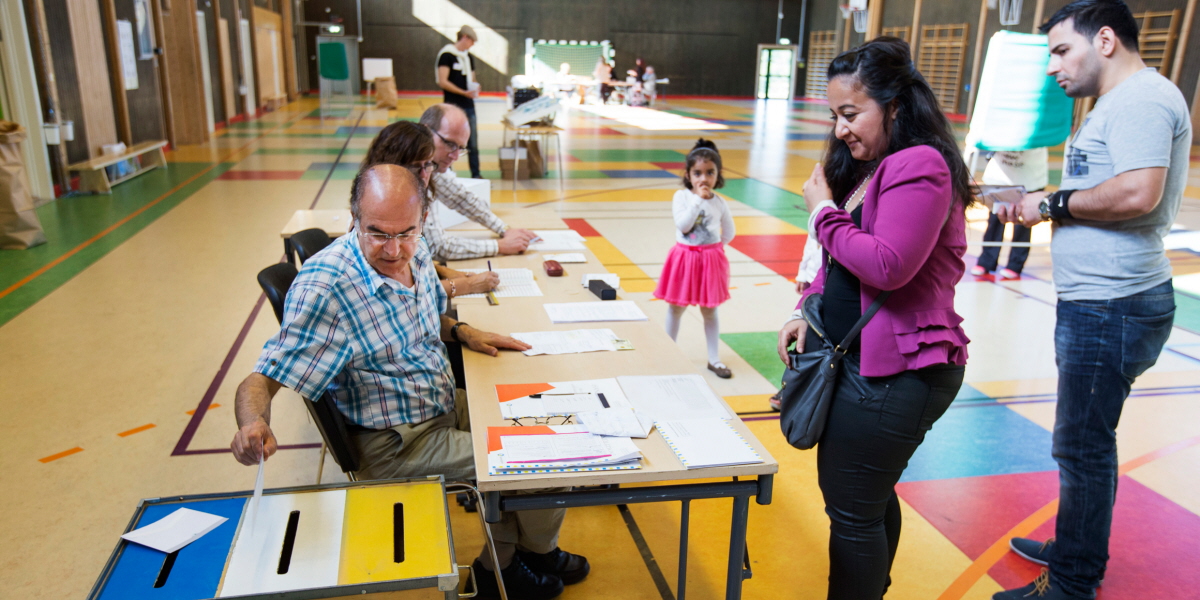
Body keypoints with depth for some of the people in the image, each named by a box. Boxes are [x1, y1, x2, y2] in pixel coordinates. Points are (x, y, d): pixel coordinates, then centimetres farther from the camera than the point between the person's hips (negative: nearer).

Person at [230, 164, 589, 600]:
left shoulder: (414, 252, -3)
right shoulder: (322, 289, -26)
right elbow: (262, 382, -25)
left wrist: (461, 331, -3)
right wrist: (254, 423, -46)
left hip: (448, 406, 8)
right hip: (397, 443, -8)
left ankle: (499, 564, 22)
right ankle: (539, 551, 25)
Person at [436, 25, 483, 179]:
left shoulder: (469, 57, 15)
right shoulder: (447, 55, -7)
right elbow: (442, 81, -14)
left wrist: (475, 87, 0)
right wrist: (463, 92, -22)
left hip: (468, 105, 7)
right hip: (453, 105, -7)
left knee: (473, 142, 6)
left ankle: (476, 175, 12)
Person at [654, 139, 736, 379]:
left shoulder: (720, 202, -2)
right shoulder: (682, 197, -8)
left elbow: (729, 233, 9)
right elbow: (682, 225, -21)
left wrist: (712, 247, 7)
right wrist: (698, 199, -21)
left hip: (711, 260, 1)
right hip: (684, 258, -1)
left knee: (709, 311, 11)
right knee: (676, 308, 12)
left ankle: (714, 359, 21)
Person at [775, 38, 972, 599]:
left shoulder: (920, 166, -17)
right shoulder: (865, 167, 13)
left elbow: (887, 266, -26)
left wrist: (824, 213, -14)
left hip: (896, 373, -10)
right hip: (865, 359, 10)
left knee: (852, 510, 1)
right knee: (871, 498, 23)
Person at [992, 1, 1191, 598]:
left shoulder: (1143, 98, -14)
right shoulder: (1122, 101, 19)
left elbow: (1137, 192, -27)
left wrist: (1054, 204, -14)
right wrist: (1042, 205, 7)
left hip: (1111, 307, -11)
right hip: (1099, 301, 11)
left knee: (1082, 445, -1)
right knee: (1085, 440, 20)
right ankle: (1077, 549, 35)